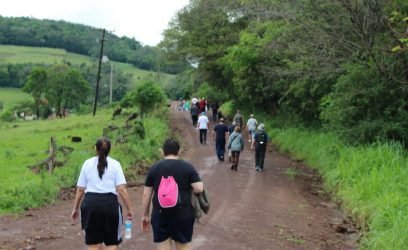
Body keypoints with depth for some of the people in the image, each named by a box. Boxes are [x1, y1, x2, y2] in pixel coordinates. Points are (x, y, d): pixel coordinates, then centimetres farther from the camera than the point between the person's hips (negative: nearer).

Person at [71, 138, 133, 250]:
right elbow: (121, 189, -6)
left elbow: (80, 190, 6)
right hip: (110, 204, -2)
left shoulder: (87, 163, 8)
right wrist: (129, 209, -1)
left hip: (90, 204, 2)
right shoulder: (115, 164, 3)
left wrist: (75, 209, 15)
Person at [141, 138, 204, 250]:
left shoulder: (154, 168, 3)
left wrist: (145, 215, 13)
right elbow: (199, 188, -9)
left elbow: (146, 194, 4)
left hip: (160, 216, 1)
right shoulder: (188, 167, -1)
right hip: (183, 216, -1)